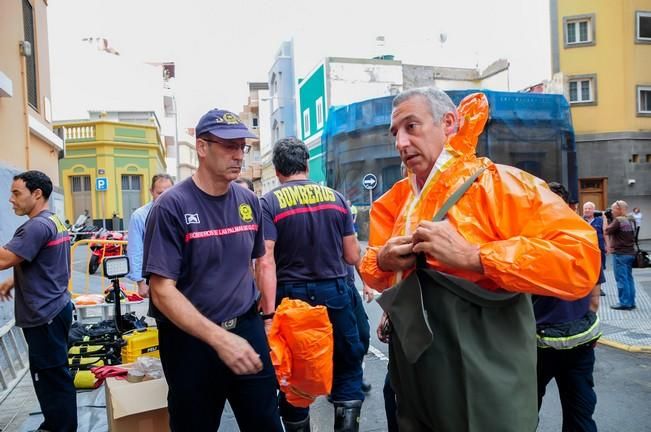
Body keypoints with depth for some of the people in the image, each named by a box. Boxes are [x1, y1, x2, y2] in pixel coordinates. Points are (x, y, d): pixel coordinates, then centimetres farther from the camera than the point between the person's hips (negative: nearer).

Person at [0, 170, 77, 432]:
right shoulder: (54, 222, 13)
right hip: (54, 309, 10)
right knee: (53, 376, 19)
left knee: (52, 378, 1)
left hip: (44, 315, -10)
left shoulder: (38, 226, -19)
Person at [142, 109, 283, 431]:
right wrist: (220, 338, -26)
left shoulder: (249, 202, 1)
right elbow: (162, 292, -18)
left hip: (248, 330, 4)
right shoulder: (172, 206, -14)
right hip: (191, 339, -4)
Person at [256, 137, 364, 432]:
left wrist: (269, 314, -18)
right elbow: (353, 256, 4)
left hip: (291, 296, -1)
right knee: (347, 367, 18)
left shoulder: (269, 203, -6)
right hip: (334, 292, 2)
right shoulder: (335, 197, 2)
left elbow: (266, 262, -17)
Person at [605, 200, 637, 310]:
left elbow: (607, 231, -12)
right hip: (630, 253, 8)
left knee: (621, 279, -3)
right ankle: (631, 302, 16)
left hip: (620, 254, -8)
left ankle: (624, 303, -1)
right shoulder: (631, 221, 11)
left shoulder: (618, 220, -16)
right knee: (629, 278, 12)